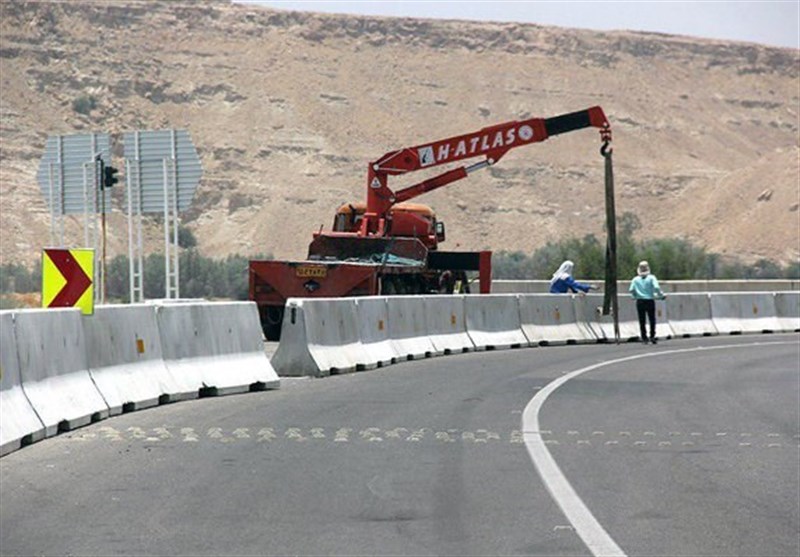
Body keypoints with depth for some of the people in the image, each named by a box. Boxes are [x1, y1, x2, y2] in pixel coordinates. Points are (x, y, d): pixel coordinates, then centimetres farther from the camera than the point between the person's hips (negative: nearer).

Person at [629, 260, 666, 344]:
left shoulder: (635, 279, 2)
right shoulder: (651, 278, -4)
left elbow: (631, 290, -4)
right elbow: (656, 287, -16)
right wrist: (661, 295, -2)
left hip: (640, 302, 1)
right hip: (650, 301, -1)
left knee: (642, 321, 6)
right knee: (652, 320, 9)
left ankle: (644, 338, 4)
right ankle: (652, 336, -2)